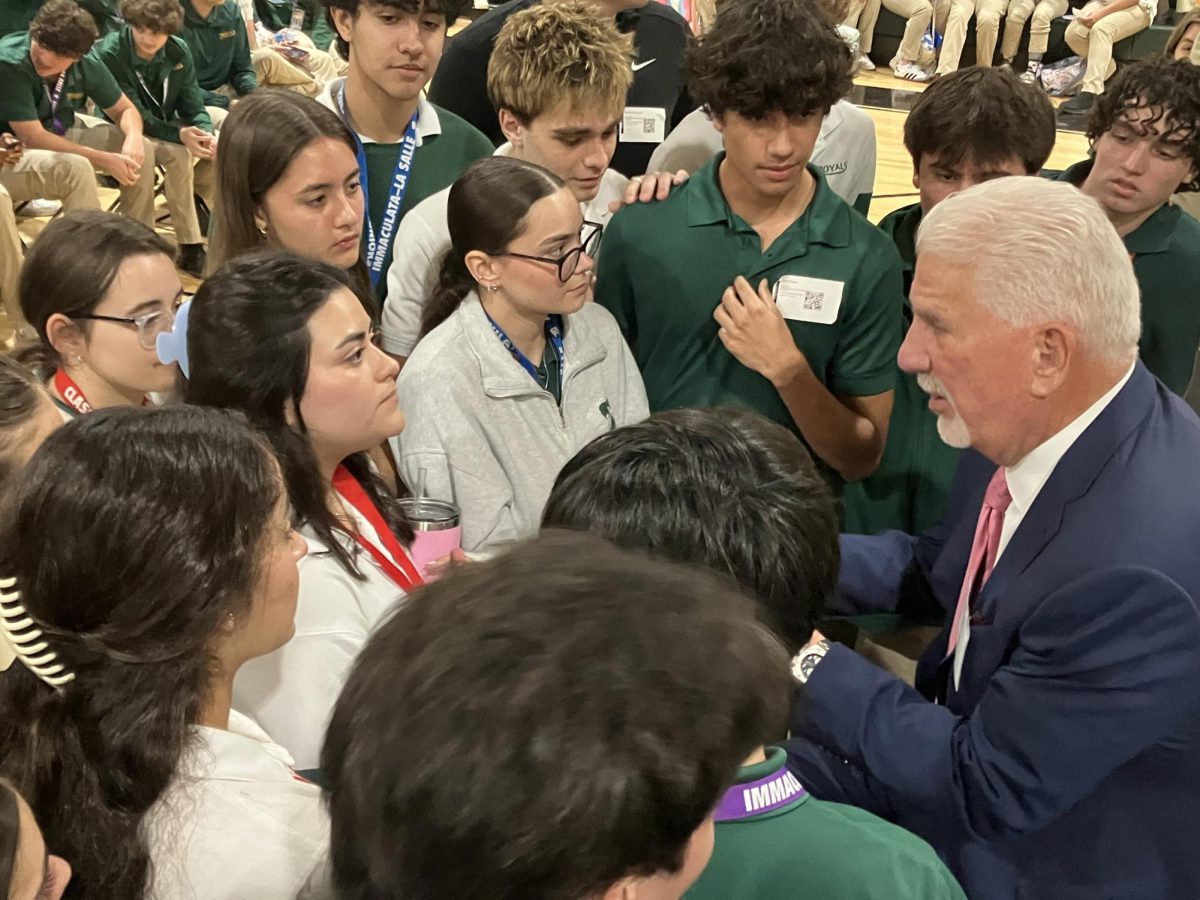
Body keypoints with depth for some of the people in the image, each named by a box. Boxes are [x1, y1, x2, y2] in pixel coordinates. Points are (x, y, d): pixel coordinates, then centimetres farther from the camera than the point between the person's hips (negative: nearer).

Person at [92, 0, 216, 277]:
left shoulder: (178, 51, -5)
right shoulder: (109, 53, -21)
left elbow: (193, 105, -6)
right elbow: (132, 114, -24)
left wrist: (206, 133, -29)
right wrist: (180, 134, -38)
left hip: (166, 127, 6)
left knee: (220, 146, -20)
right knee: (178, 154, -33)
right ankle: (190, 248, -28)